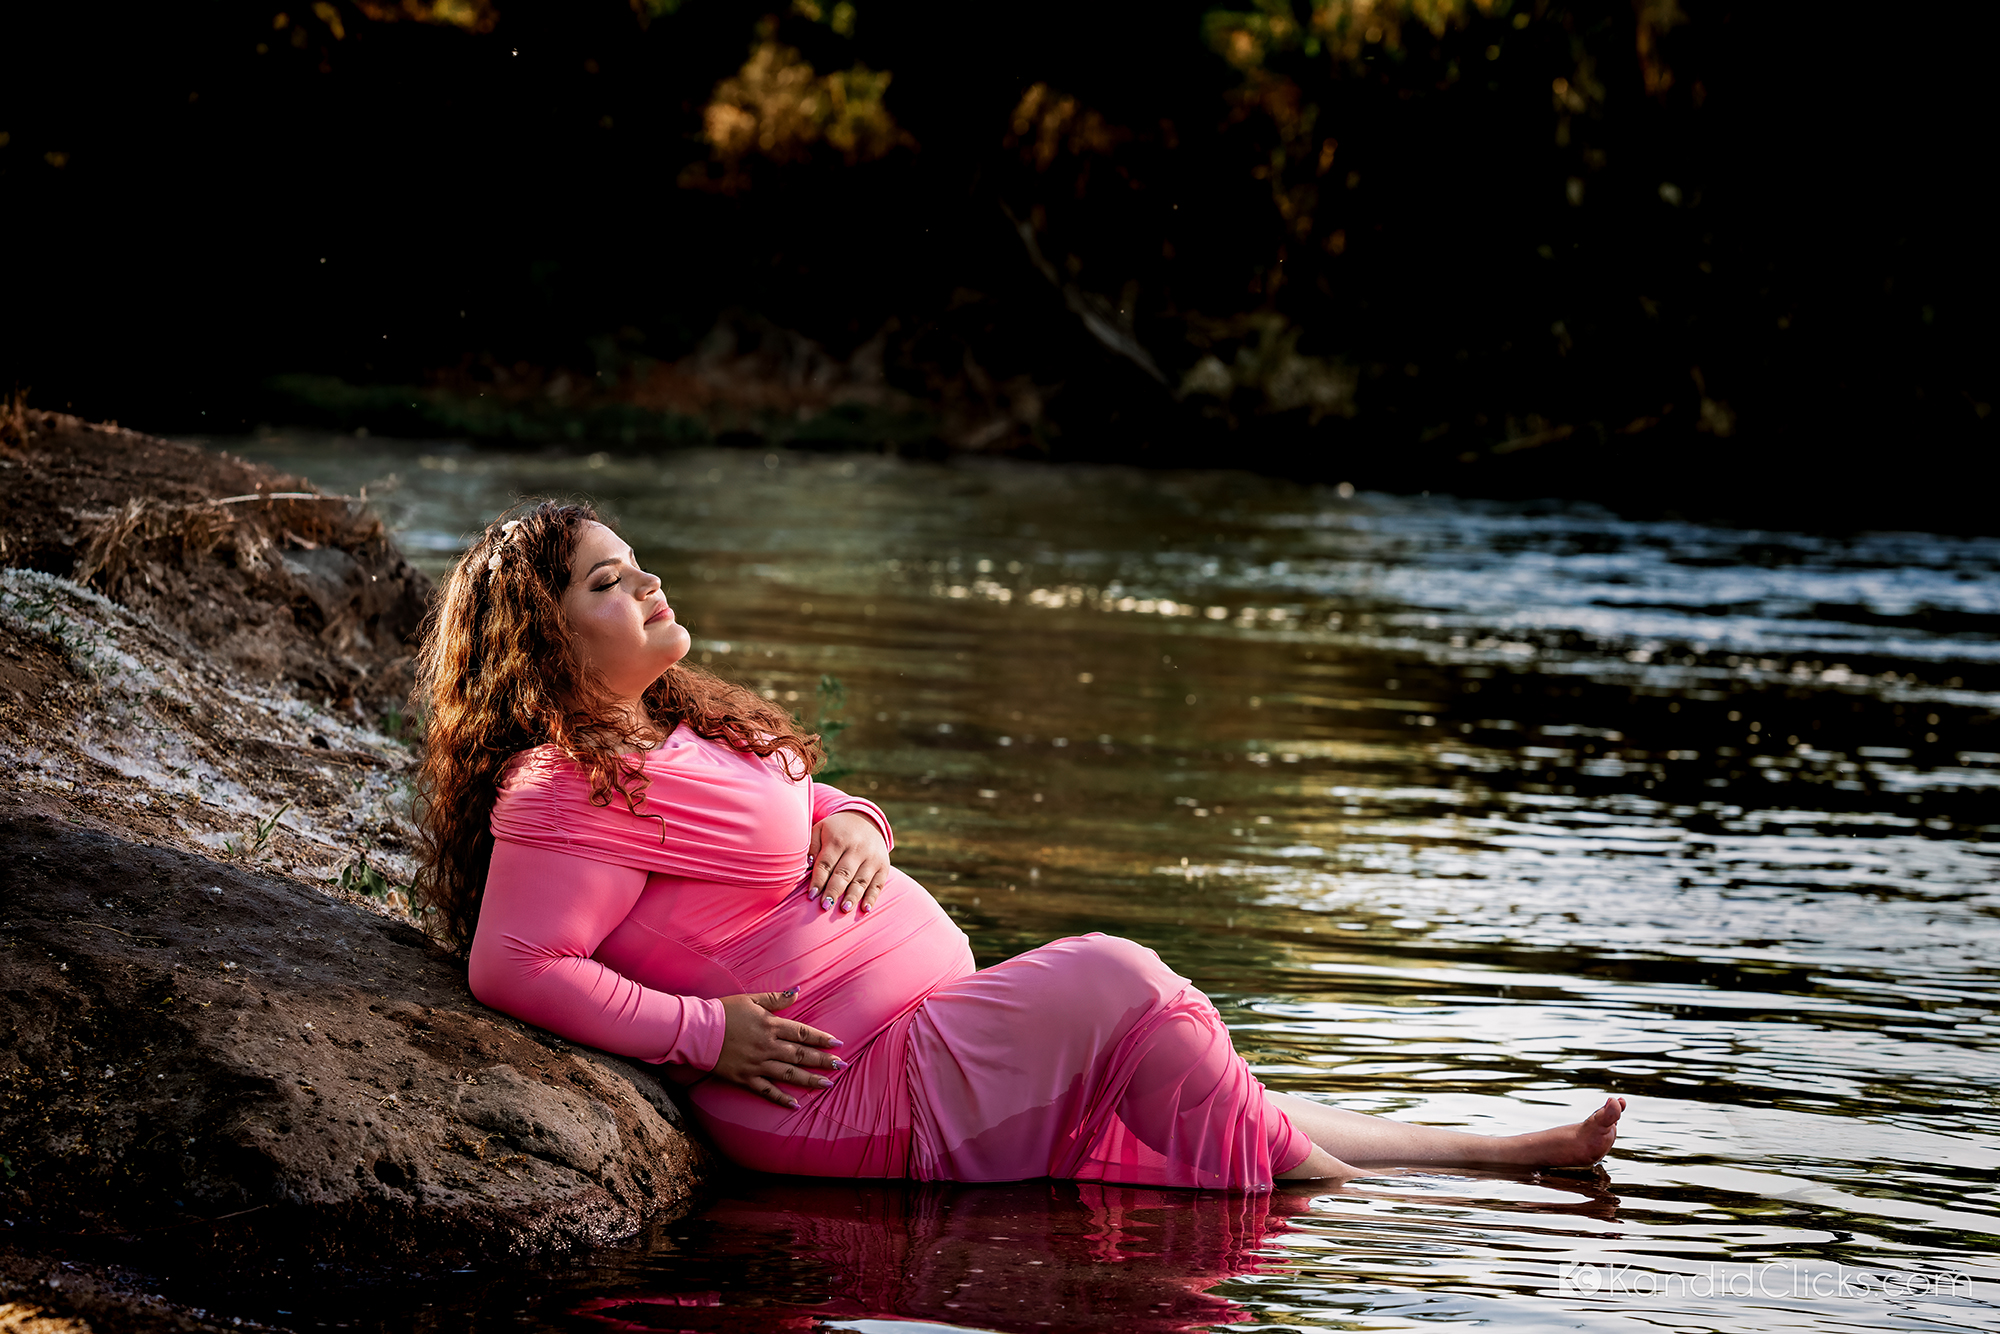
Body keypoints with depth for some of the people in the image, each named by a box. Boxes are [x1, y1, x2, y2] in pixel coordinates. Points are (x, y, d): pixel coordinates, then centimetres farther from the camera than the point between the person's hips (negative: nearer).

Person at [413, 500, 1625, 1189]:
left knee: (1215, 1109, 6)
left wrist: (851, 827, 3)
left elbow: (817, 802, 28)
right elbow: (511, 967, -22)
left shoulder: (683, 734, 18)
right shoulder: (570, 788, -14)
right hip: (853, 1097, -10)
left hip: (933, 1053, 10)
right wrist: (705, 1032, -21)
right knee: (1114, 981, -18)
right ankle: (1321, 1210, -9)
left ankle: (1501, 1153, 7)